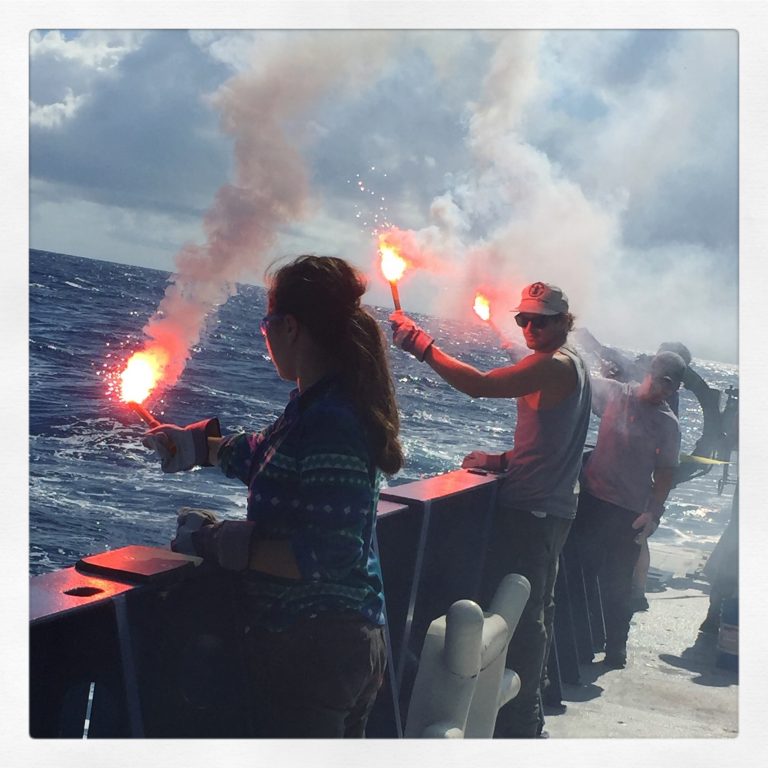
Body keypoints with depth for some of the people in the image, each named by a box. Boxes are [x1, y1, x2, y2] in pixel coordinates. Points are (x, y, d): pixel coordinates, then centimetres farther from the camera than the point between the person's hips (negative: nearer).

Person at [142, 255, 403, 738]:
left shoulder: (331, 422, -26)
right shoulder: (315, 403, 5)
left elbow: (328, 558, -28)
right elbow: (268, 458, 25)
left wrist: (221, 543, -22)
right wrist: (198, 445, 35)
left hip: (311, 653, -10)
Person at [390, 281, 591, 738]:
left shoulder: (554, 364, -17)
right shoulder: (573, 365, 16)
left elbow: (480, 385, -26)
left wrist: (421, 345, -21)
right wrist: (503, 461, 10)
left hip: (531, 512, -11)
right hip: (552, 508, 11)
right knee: (534, 612, 20)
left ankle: (516, 725, -3)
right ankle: (528, 717, 33)